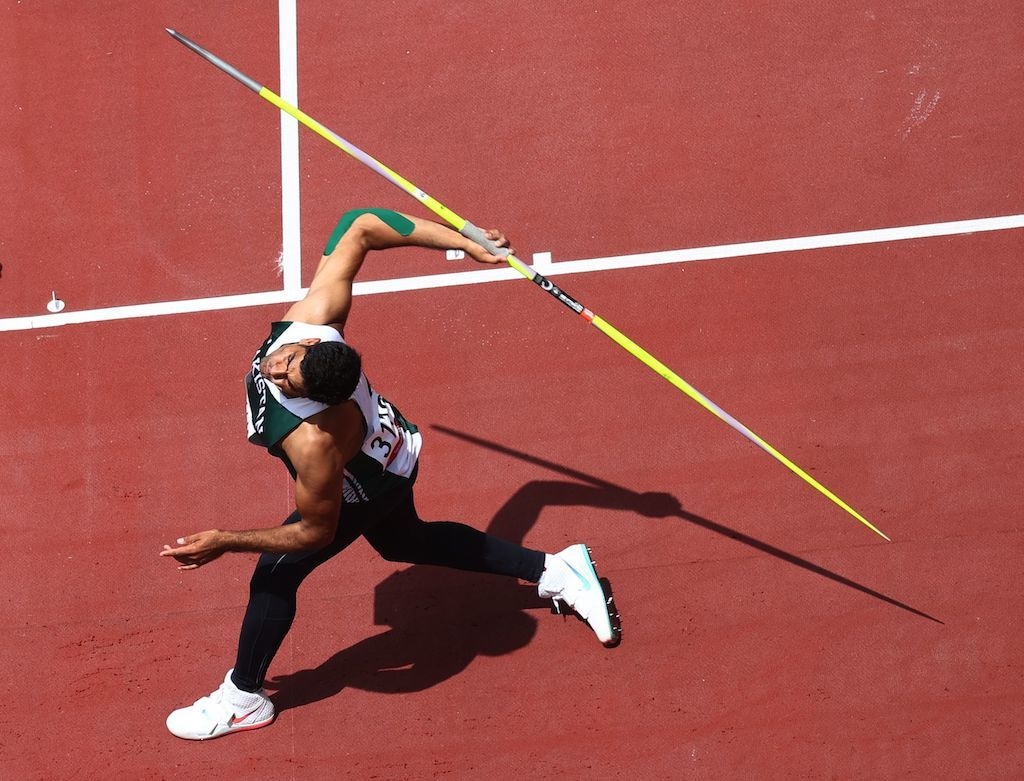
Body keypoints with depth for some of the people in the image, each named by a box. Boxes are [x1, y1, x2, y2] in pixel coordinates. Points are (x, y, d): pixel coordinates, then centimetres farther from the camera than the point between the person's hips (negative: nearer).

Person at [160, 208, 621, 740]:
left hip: (366, 492, -8)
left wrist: (224, 542, -28)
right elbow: (361, 227, -25)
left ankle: (243, 698, 29)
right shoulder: (312, 319, -36)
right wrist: (464, 242, -18)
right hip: (389, 449, 8)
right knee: (404, 541, 31)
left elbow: (316, 533, -30)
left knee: (275, 572, 4)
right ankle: (553, 570, 37)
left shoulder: (313, 441, -48)